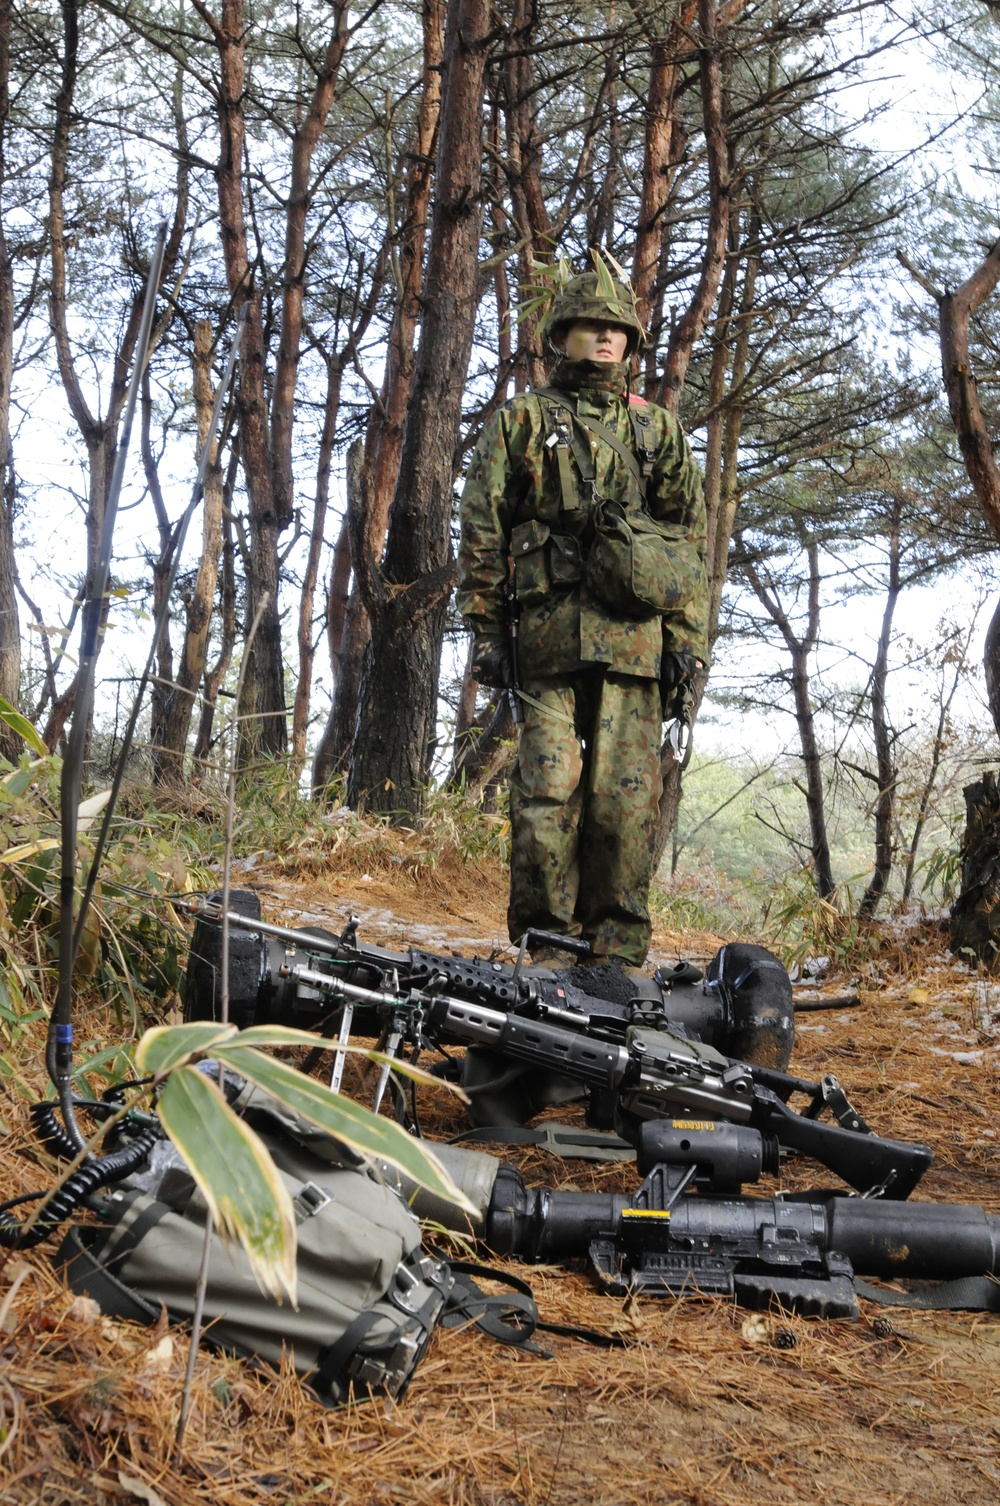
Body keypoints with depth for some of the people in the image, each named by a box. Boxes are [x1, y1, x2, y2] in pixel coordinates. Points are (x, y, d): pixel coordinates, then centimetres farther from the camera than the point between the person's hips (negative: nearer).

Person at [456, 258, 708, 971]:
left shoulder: (660, 429, 19)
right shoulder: (519, 421, 14)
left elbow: (693, 541, 14)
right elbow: (482, 534, 9)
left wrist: (687, 642, 5)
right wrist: (486, 631, 1)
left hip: (634, 637, 1)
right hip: (548, 632, -1)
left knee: (626, 796, -1)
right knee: (547, 792, -6)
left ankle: (618, 954, 6)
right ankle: (550, 946, 2)